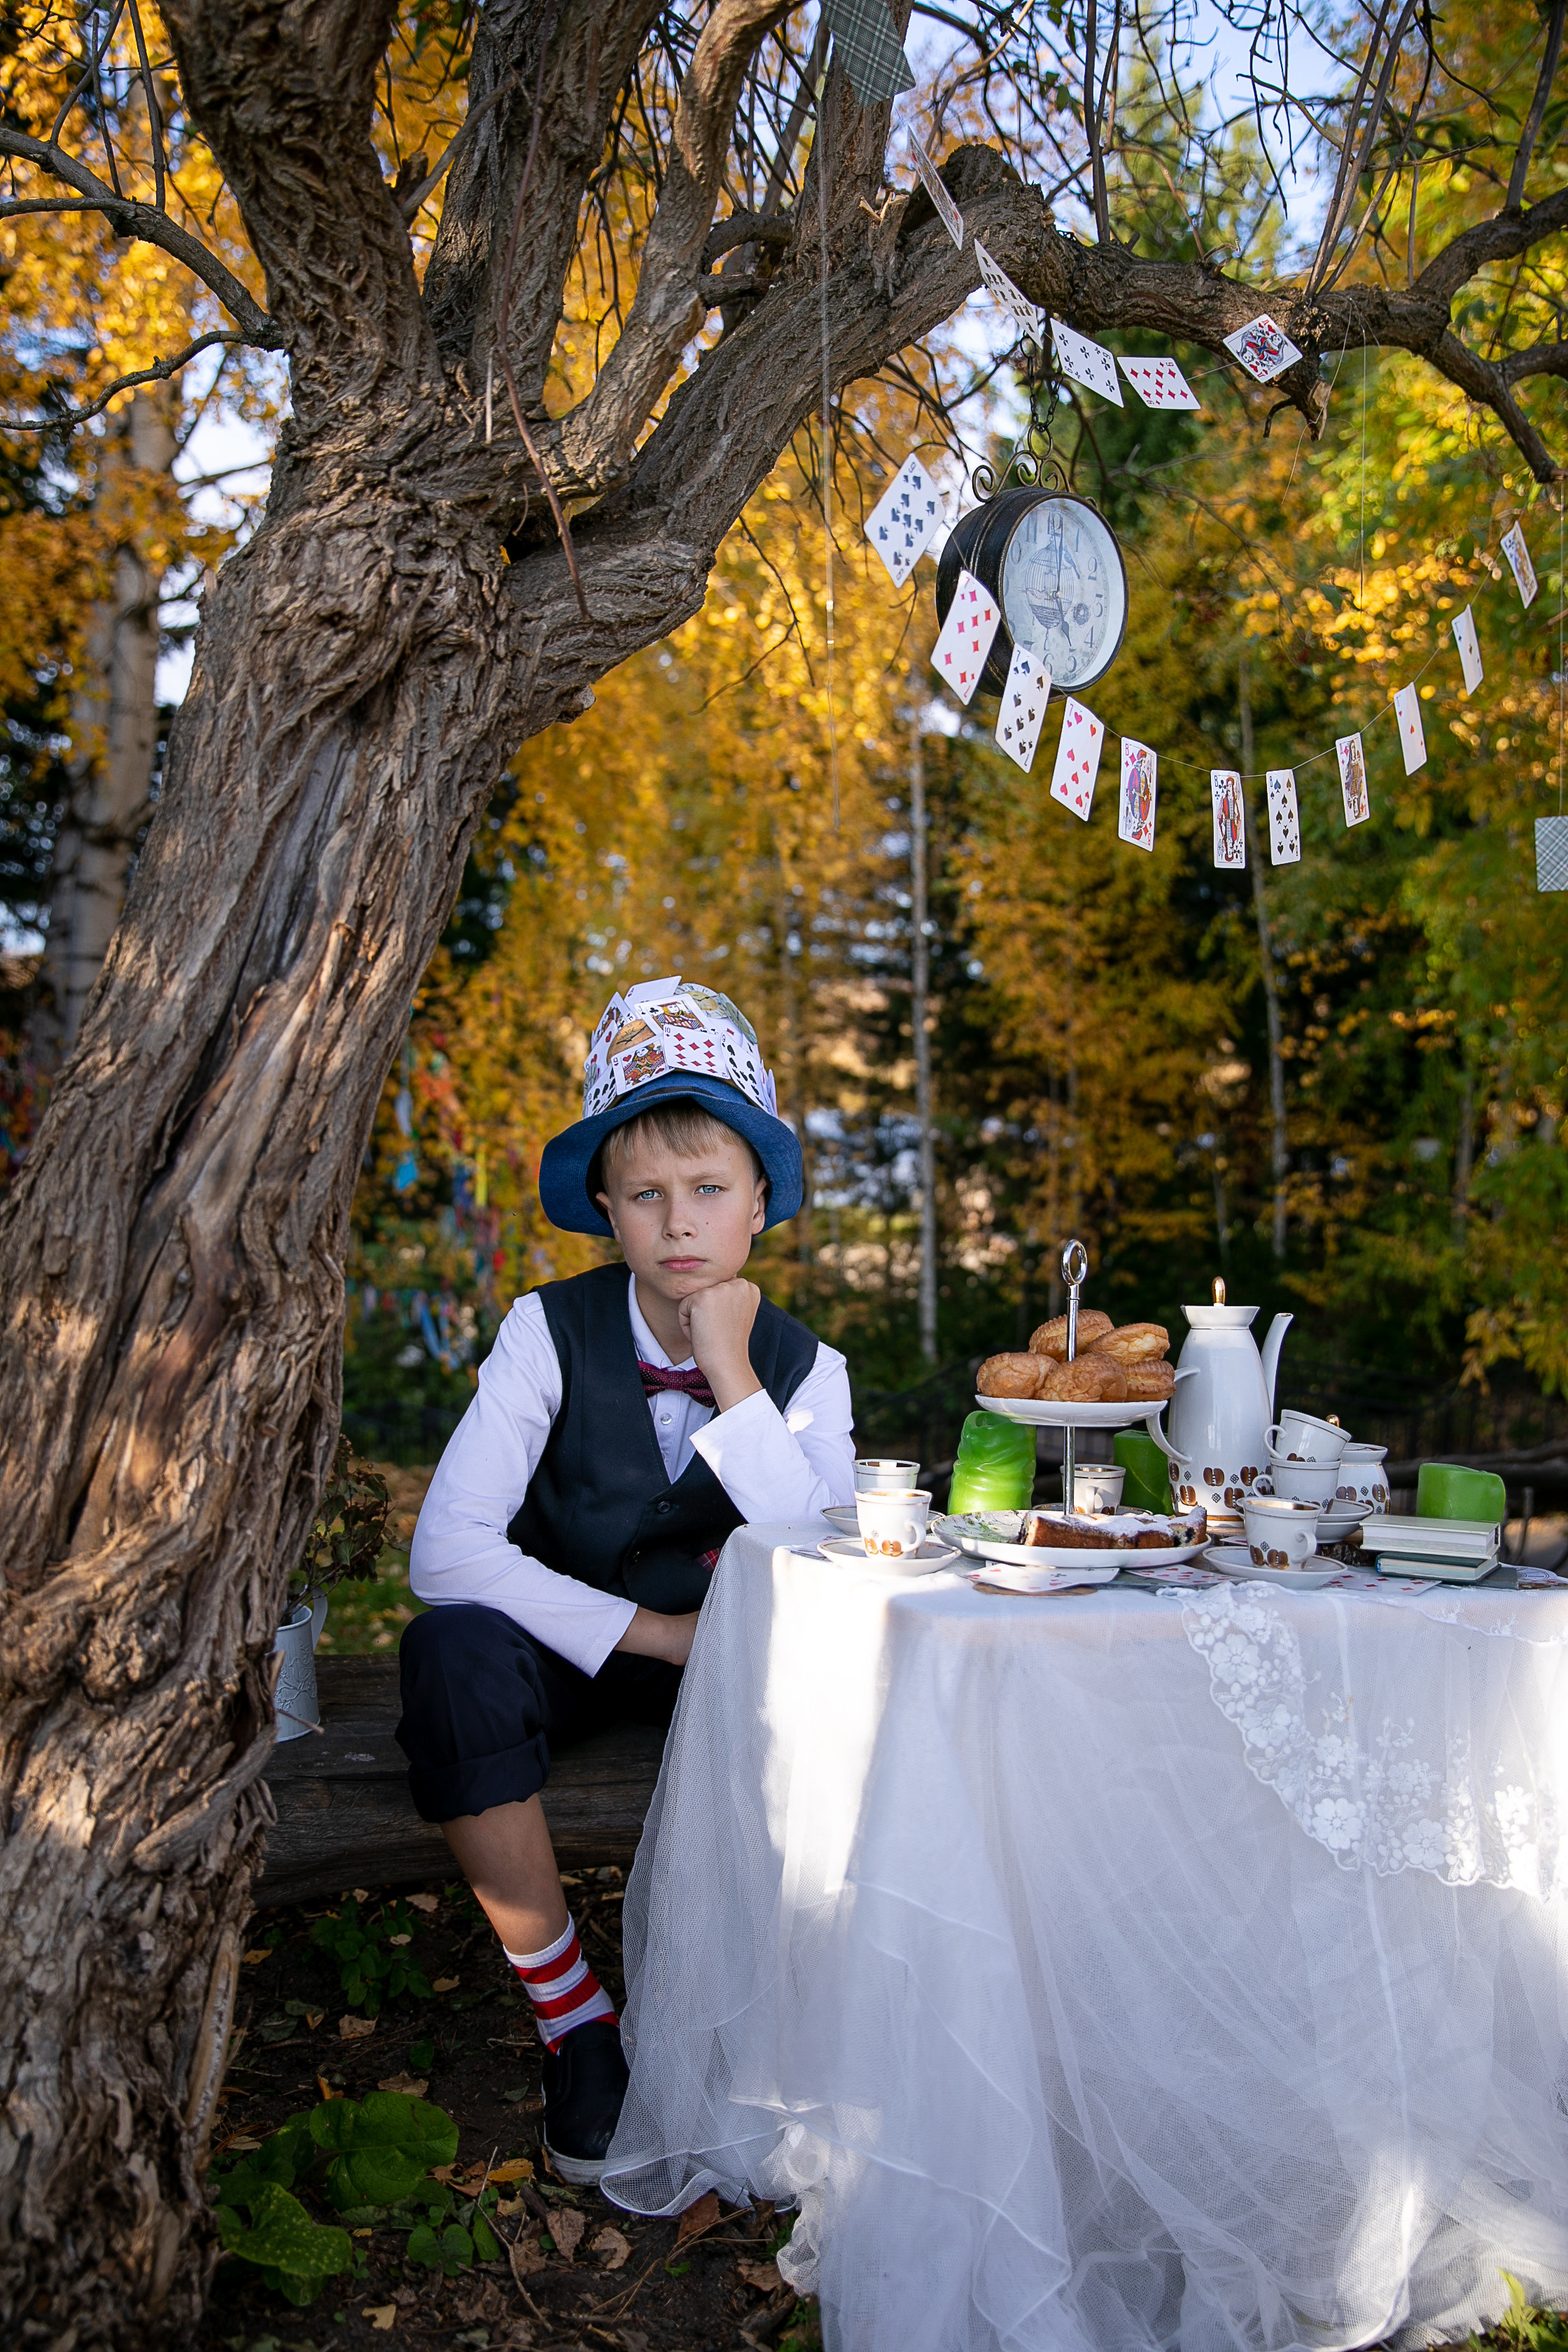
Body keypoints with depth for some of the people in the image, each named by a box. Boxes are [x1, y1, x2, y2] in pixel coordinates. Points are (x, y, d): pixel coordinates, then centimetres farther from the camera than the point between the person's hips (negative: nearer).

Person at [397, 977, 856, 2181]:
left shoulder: (804, 1364, -9)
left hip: (726, 1654, 2)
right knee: (454, 1649, -34)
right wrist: (653, 1632, -25)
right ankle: (574, 2016, -16)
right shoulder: (551, 1332, -15)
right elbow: (448, 1552, -24)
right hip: (567, 1646, -1)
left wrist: (732, 1375, -28)